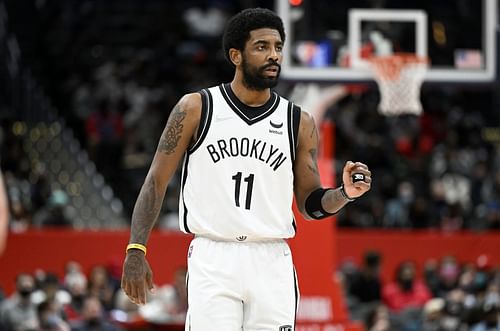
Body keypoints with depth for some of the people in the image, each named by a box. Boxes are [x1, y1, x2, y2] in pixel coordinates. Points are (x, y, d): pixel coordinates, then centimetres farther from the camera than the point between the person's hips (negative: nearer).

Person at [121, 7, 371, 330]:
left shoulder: (299, 123, 6)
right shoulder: (197, 108, 0)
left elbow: (310, 204, 11)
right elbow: (157, 180, 3)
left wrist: (344, 194, -10)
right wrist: (136, 250, -4)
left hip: (271, 263, 3)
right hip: (212, 259, -2)